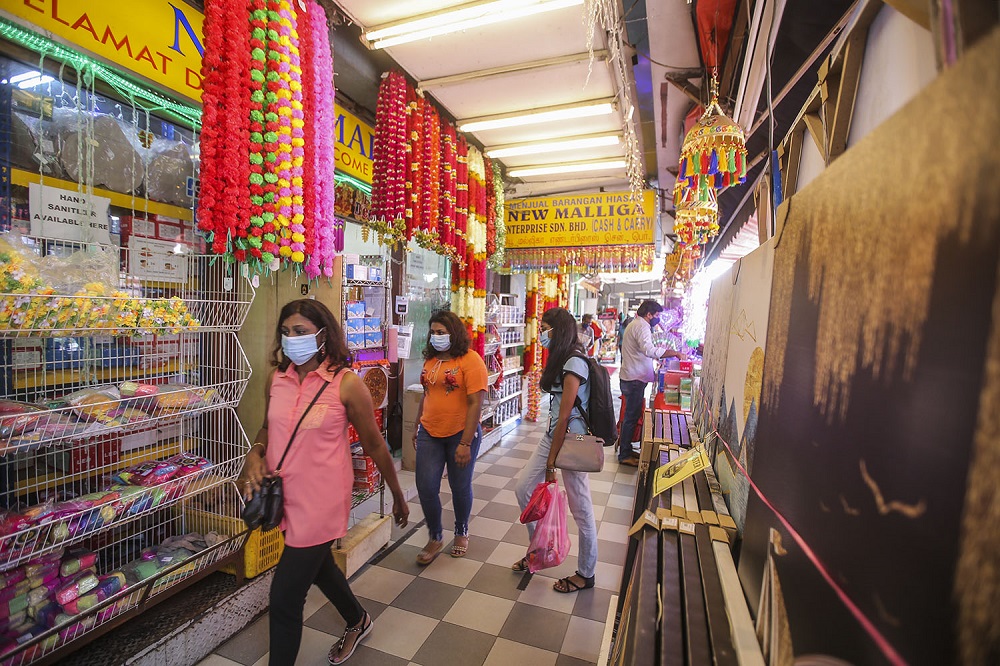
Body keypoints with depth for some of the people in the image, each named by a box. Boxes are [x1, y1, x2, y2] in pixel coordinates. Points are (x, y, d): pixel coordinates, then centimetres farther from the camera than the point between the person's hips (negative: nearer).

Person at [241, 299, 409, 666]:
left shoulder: (346, 383, -17)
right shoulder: (276, 378, -1)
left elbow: (374, 445, -9)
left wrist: (398, 495, 0)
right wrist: (254, 456, -7)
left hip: (321, 500, -7)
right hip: (285, 494, 7)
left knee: (284, 600, 1)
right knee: (319, 566, 28)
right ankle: (357, 621, 58)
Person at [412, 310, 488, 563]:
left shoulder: (470, 360, -13)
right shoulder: (430, 360, 7)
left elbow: (475, 403, -17)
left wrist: (465, 443, -19)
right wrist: (417, 427, 18)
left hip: (461, 435, -5)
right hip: (430, 434, 5)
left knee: (460, 487, 12)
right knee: (425, 487, 3)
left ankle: (461, 532, 39)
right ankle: (435, 537, 28)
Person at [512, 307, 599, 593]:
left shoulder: (574, 364, -20)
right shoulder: (562, 358, 9)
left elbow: (564, 417, -20)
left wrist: (551, 463, -17)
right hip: (554, 434, 10)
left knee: (580, 508, 7)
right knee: (523, 488, 12)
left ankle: (586, 574, 29)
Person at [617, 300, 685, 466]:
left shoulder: (635, 324, 18)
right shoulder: (641, 326, -16)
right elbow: (649, 350, -33)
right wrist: (675, 353, -29)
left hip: (630, 377, 11)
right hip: (635, 379, -11)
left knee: (631, 415, 16)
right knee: (632, 416, -3)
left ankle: (626, 450, 26)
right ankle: (624, 455, 5)